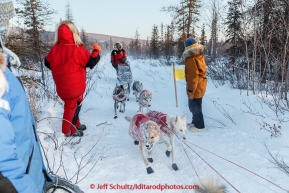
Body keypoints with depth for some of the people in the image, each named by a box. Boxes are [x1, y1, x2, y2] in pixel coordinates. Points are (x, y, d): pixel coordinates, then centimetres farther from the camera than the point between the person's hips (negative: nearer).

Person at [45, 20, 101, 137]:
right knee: (72, 106, 5)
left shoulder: (55, 49, 0)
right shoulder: (78, 49, -18)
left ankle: (75, 125, 36)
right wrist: (96, 51, 3)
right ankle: (69, 131, 15)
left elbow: (48, 63, 13)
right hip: (75, 85, -6)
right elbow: (91, 62, -13)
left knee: (74, 105, 22)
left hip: (62, 86, 7)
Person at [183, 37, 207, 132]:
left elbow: (193, 75, -23)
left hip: (195, 86, -9)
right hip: (200, 84, 9)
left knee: (194, 106, 3)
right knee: (194, 105, 20)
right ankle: (195, 122, 34)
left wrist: (190, 90, -20)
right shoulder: (199, 55, 10)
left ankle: (199, 126, 15)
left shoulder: (191, 58, -19)